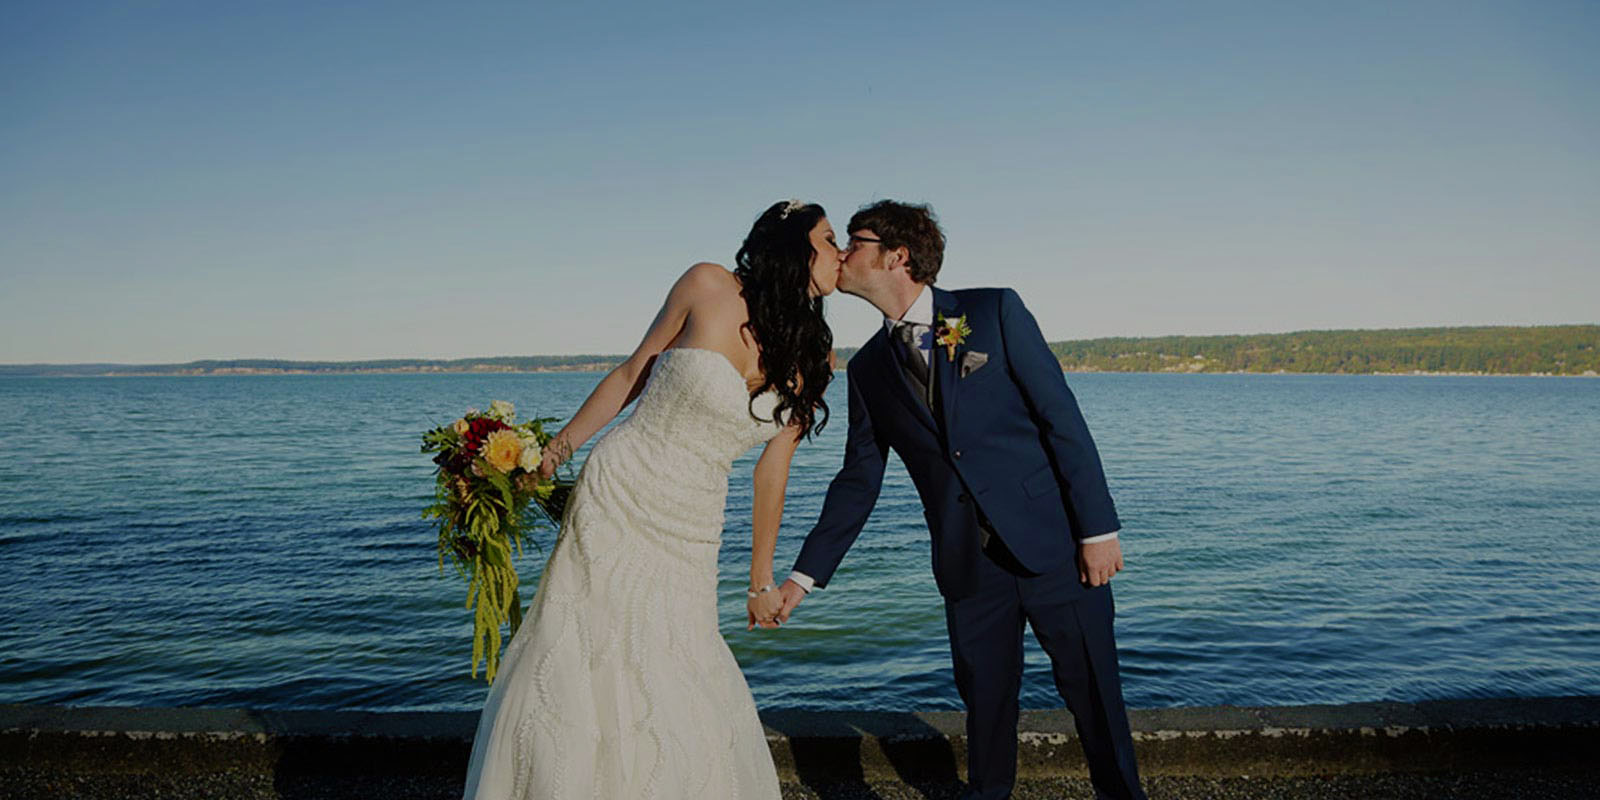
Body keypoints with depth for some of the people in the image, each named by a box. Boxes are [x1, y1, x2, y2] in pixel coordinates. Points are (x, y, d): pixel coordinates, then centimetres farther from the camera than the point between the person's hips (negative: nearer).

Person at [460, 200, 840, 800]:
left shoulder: (812, 359, 2)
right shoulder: (710, 288, -8)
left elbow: (773, 467, 9)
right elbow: (630, 375, 1)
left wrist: (762, 579, 13)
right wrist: (553, 451, 3)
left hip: (688, 537, 3)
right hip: (617, 502, -3)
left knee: (673, 697, 1)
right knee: (576, 677, -1)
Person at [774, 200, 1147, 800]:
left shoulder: (995, 311, -3)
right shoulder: (868, 369, 8)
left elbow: (1061, 417, -6)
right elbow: (858, 480, 13)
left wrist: (1098, 527, -10)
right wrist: (805, 575, 11)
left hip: (1051, 542, -3)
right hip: (967, 565, 3)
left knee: (1093, 692, 5)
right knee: (985, 705, 9)